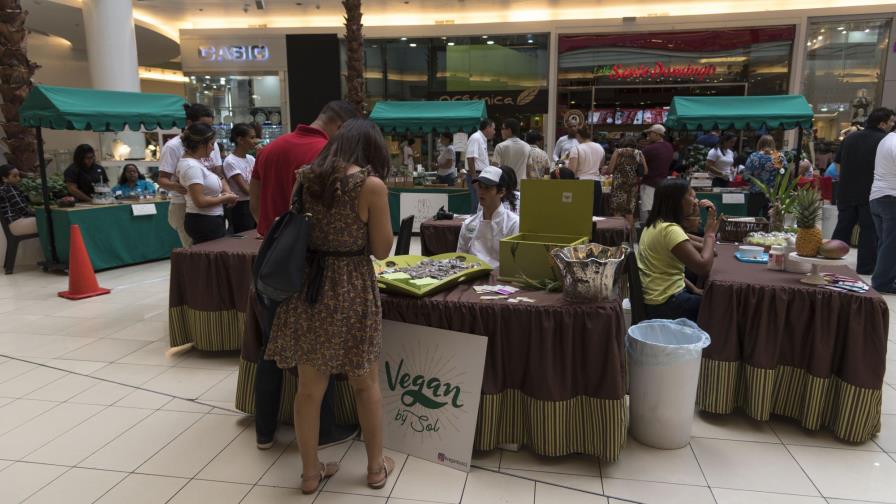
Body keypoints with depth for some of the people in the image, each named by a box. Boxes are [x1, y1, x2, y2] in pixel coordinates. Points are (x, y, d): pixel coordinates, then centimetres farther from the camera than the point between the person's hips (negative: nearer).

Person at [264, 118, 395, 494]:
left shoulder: (307, 178, 4)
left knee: (309, 387, 13)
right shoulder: (371, 184, -11)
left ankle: (310, 471, 28)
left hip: (308, 286, 4)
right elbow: (381, 250, -5)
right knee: (366, 384, 15)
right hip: (352, 290, -4)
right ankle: (376, 466, 30)